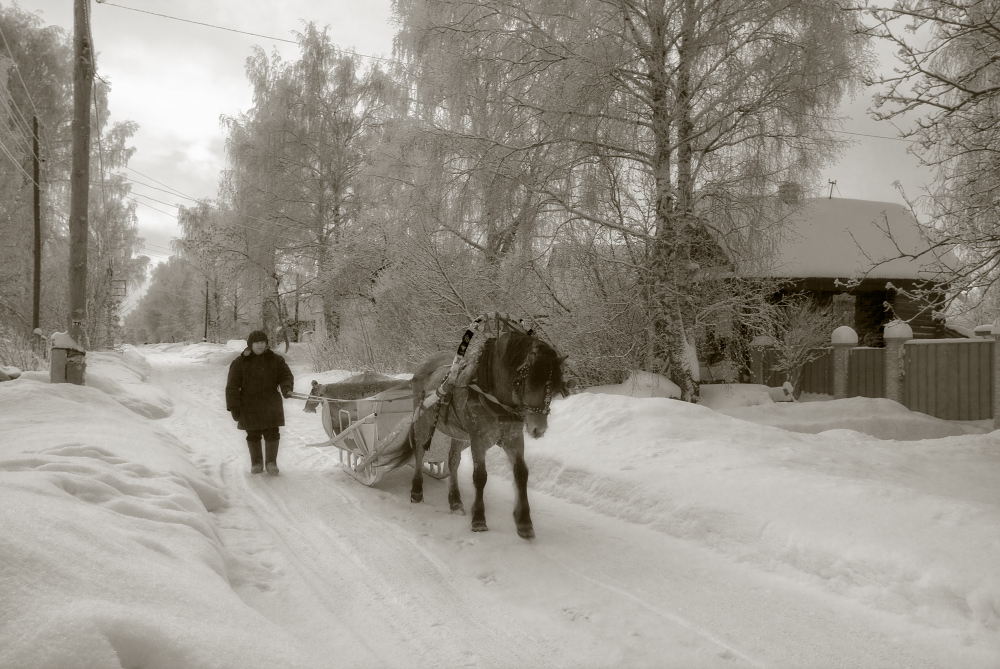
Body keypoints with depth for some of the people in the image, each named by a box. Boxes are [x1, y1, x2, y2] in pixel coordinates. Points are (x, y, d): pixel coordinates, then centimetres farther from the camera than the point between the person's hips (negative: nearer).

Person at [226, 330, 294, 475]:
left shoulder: (275, 360, 4)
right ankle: (256, 463, 24)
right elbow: (232, 386, -2)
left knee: (272, 434, -1)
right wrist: (233, 406, -9)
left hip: (271, 406, 1)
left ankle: (271, 462, 14)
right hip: (249, 407, -1)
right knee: (253, 436, 8)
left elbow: (286, 375, 5)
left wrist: (286, 388, -19)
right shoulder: (240, 362, -2)